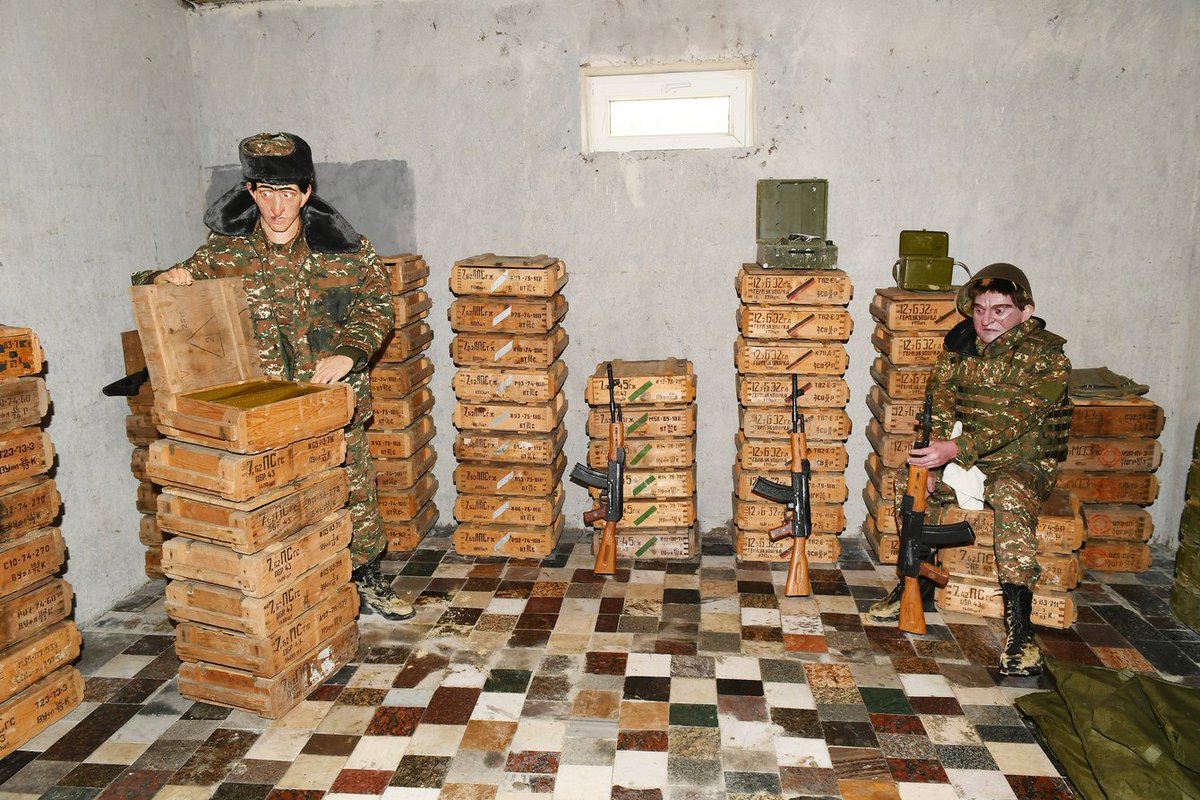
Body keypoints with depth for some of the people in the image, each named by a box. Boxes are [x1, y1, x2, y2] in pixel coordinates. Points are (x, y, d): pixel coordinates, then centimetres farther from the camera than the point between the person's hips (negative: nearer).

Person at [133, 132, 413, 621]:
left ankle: (366, 579, 28)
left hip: (334, 397, 0)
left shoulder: (343, 248, -5)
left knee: (355, 489, 8)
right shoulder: (225, 250, -1)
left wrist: (349, 352, -19)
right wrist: (165, 280, -14)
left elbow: (376, 305, -4)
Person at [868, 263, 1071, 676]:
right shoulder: (960, 344, 2)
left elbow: (1016, 418, -26)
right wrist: (935, 450, -24)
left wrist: (956, 449, -39)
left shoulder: (1046, 356, -14)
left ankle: (1019, 627, -34)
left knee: (1010, 495, -36)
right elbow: (940, 399, -5)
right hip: (968, 455, 5)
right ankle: (916, 582, 4)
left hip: (1025, 459, -5)